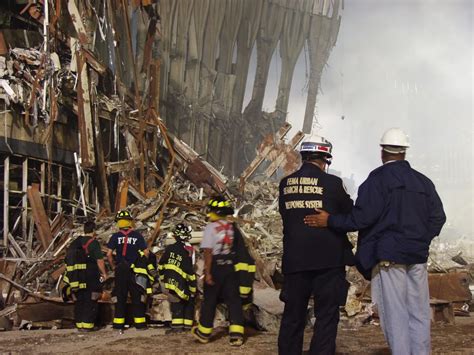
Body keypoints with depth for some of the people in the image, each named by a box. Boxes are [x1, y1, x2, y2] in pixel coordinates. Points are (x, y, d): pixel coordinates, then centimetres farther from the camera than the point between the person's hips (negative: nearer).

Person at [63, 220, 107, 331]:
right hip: (91, 278, -6)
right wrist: (104, 273, -2)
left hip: (77, 277, 6)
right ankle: (88, 324, -1)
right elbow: (99, 260, -14)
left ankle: (79, 323, 15)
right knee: (90, 301, 0)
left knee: (79, 301, 12)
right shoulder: (93, 243, -10)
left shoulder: (75, 242, 10)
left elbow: (68, 259, 16)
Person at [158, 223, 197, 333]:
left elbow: (161, 265, 8)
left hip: (170, 281, 3)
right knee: (189, 303, 12)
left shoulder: (169, 248, 2)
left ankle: (177, 326, -6)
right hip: (182, 283, -3)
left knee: (176, 303, 4)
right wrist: (193, 289, -6)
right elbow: (190, 272, -13)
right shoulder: (188, 250, -11)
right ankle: (188, 325, 10)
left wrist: (163, 278, 21)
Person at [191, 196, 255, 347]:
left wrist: (207, 272, -15)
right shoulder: (233, 227, 6)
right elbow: (241, 250, 9)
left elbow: (208, 252, -15)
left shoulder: (211, 227, -10)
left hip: (216, 267, -4)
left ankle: (203, 333, 21)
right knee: (234, 299, 3)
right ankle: (236, 334, -6)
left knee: (209, 299, 9)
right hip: (231, 267, 4)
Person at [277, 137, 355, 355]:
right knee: (326, 316, 4)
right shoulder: (332, 183, -9)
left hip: (293, 260, 4)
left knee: (292, 315, 14)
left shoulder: (285, 184, 3)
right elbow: (351, 216, 2)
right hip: (328, 259, -4)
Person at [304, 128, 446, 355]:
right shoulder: (423, 181, 10)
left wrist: (329, 221, -5)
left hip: (388, 256, -5)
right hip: (417, 256, 5)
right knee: (419, 314, 9)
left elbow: (362, 217, -14)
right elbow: (437, 217, 9)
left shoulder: (378, 178, -7)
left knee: (395, 314, -3)